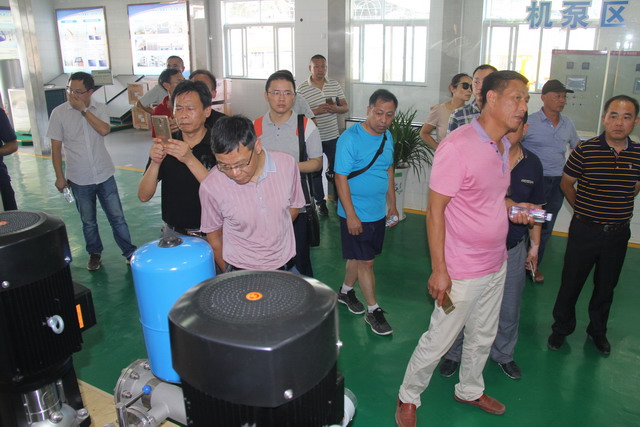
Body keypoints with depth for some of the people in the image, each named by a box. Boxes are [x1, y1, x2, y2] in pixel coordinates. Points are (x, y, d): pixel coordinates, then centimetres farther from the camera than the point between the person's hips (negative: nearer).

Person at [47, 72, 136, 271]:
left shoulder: (99, 109, -1)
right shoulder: (59, 113, -5)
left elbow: (104, 130, -21)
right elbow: (56, 148, -2)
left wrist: (84, 109, -18)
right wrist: (60, 177, -2)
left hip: (104, 175, 0)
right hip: (79, 179, 0)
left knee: (117, 217, 5)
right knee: (88, 222, 13)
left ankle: (129, 252, 17)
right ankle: (95, 254, 31)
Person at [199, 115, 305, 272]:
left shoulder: (287, 164, -15)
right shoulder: (210, 187, -20)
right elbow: (213, 233, -4)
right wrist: (229, 275, 4)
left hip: (287, 265, 2)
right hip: (241, 272, -2)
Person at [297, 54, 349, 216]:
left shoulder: (335, 85, 3)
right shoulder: (302, 89, -8)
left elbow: (345, 107, 6)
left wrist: (336, 108, -17)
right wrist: (316, 111, -25)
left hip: (333, 137, 2)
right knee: (315, 171, 10)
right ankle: (320, 202, 27)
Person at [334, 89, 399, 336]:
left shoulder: (388, 137, 5)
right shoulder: (350, 139, -18)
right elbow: (341, 178, -18)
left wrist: (392, 204, 15)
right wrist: (351, 215, -19)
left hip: (378, 212, 7)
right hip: (356, 214, -7)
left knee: (359, 257, 18)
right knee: (366, 261, 1)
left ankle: (345, 292, 40)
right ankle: (373, 311, 15)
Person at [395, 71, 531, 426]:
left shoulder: (505, 145, 5)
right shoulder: (458, 147, -23)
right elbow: (435, 211, -21)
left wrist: (511, 208, -2)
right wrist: (439, 270, -20)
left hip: (497, 264, 8)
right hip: (463, 272, -8)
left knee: (483, 336, 24)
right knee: (439, 340, 7)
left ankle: (470, 390, 48)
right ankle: (409, 398, 30)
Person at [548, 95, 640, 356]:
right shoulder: (585, 151, -13)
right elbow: (566, 183, 1)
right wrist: (583, 209, 6)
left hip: (618, 234, 3)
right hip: (585, 231, -3)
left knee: (606, 286, 17)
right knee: (571, 283, 9)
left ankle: (598, 331, 38)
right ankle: (561, 328, 30)